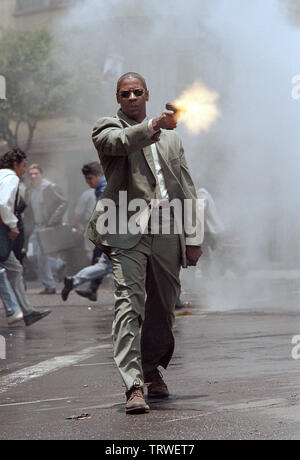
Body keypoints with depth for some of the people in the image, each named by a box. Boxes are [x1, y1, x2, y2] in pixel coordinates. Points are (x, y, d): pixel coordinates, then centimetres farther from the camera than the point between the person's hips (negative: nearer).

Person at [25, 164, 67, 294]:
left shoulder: (51, 187, -11)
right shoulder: (29, 190, 10)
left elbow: (63, 204, -13)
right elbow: (28, 209, 20)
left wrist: (53, 221, -18)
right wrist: (29, 225, 6)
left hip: (50, 227, -8)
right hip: (37, 227, 8)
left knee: (42, 256, -10)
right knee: (31, 255, 2)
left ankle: (49, 286, 3)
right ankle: (58, 265, 22)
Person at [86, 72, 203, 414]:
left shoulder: (170, 138, 21)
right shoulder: (107, 129, 7)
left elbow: (186, 189, 20)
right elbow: (119, 142, -19)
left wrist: (193, 236, 13)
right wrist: (153, 126, -35)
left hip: (167, 231, 5)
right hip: (128, 230, -5)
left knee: (163, 307, 11)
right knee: (129, 304, -16)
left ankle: (153, 370, 32)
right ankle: (134, 387, -21)